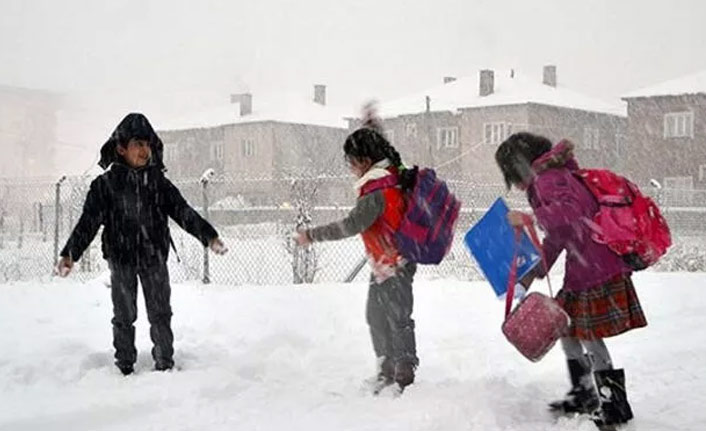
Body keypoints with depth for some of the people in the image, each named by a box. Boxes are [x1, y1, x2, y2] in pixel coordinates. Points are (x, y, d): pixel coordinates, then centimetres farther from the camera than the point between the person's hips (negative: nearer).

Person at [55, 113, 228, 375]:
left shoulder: (158, 181, 2)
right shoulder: (105, 184, -4)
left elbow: (182, 211, 1)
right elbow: (88, 221, -6)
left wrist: (209, 235, -8)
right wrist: (70, 253, -14)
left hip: (154, 258, 2)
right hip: (121, 260, -1)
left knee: (160, 314, 6)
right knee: (124, 316, 8)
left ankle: (165, 364, 16)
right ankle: (125, 368, 19)